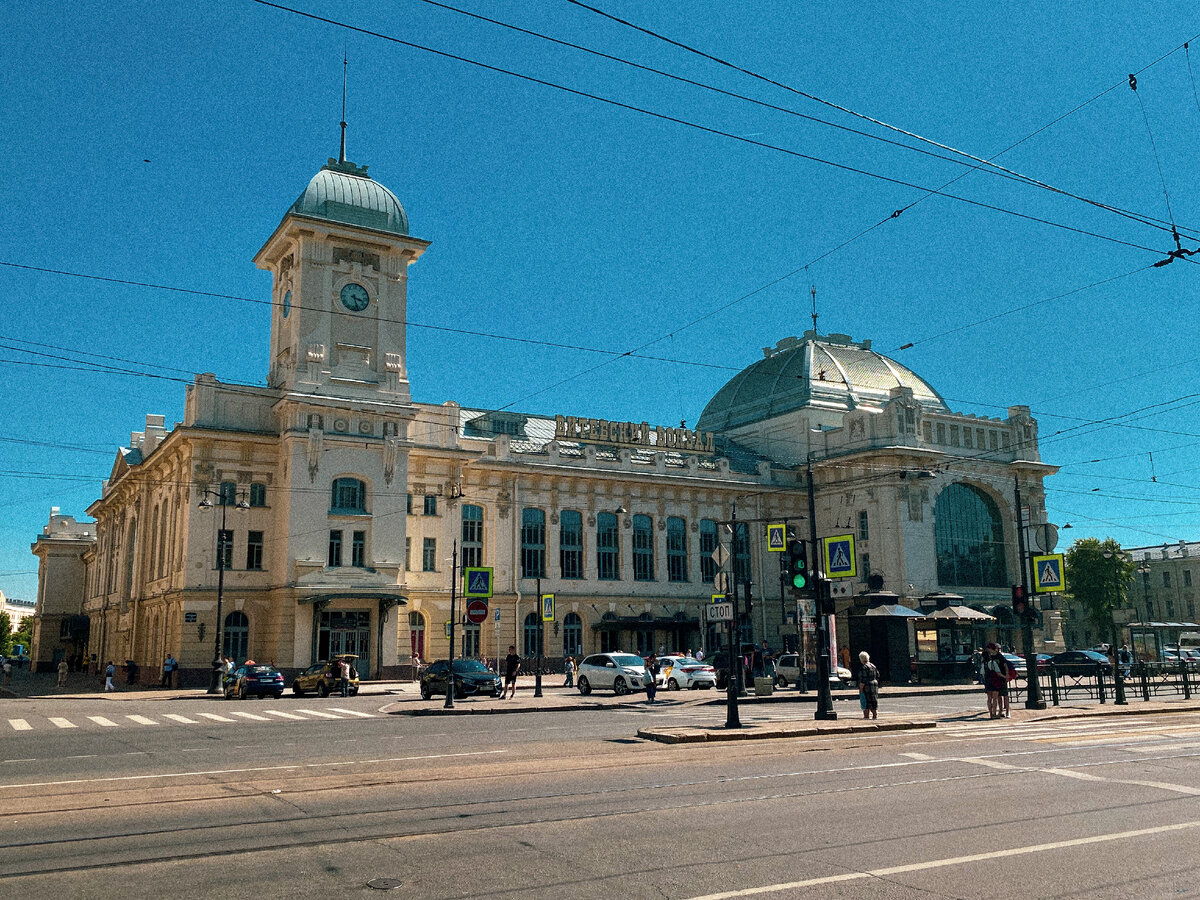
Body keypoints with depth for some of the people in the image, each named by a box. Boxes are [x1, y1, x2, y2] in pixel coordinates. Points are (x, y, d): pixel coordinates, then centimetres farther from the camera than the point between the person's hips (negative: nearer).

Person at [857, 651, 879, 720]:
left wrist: (861, 689, -16)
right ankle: (875, 715, 18)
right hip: (875, 685, 8)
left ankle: (866, 716, -1)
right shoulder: (873, 666, 10)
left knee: (866, 701, -2)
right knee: (874, 700, 14)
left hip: (866, 686, -8)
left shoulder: (863, 667, -16)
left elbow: (863, 680, -19)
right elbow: (877, 676, 16)